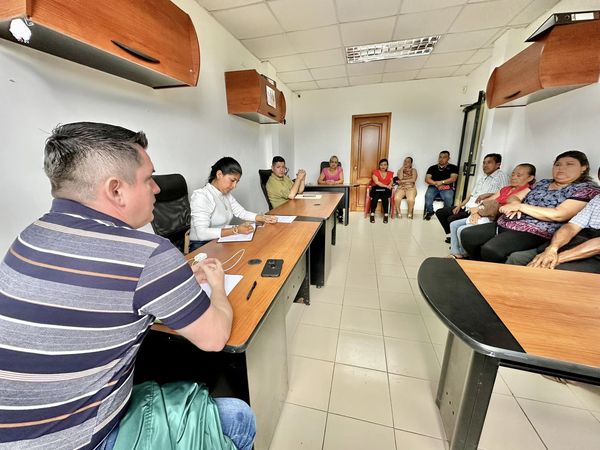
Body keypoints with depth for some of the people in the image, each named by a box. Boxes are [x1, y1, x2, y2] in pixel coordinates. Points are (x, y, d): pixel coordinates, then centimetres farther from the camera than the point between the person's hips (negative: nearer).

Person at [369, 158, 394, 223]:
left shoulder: (390, 173, 17)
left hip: (385, 190, 2)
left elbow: (391, 182, 7)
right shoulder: (375, 172, 5)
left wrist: (390, 185, -17)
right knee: (375, 196, -36)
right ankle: (372, 214, -28)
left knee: (385, 196, -33)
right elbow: (376, 182, -7)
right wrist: (386, 186, -13)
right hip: (376, 189, -2)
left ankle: (386, 215, -28)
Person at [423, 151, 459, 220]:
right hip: (433, 187, 1)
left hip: (447, 188, -1)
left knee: (448, 198, -34)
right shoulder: (432, 167, 15)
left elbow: (453, 178, -3)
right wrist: (435, 183, -14)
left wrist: (441, 182, -18)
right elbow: (427, 179, 3)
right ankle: (429, 212, -6)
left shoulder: (453, 167, 12)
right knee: (428, 196, -32)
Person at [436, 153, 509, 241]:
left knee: (452, 219, -28)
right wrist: (459, 205, 8)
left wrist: (487, 195, -27)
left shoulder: (501, 176, -4)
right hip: (468, 206, 9)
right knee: (440, 212, 2)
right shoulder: (481, 178, 22)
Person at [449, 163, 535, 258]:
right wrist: (476, 212, -11)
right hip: (482, 216, 9)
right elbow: (488, 201, 10)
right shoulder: (505, 188, 18)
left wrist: (479, 210, -15)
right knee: (454, 225, -2)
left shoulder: (526, 191, -7)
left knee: (462, 230, -23)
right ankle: (455, 254, 3)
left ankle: (464, 256, 0)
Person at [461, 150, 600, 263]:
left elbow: (559, 215, -14)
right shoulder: (542, 183, 20)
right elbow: (514, 198, 18)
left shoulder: (587, 189, 1)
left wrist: (520, 206, -10)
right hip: (505, 225, 8)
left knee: (490, 249, -34)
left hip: (533, 232, -7)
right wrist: (514, 205, -7)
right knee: (466, 234, -6)